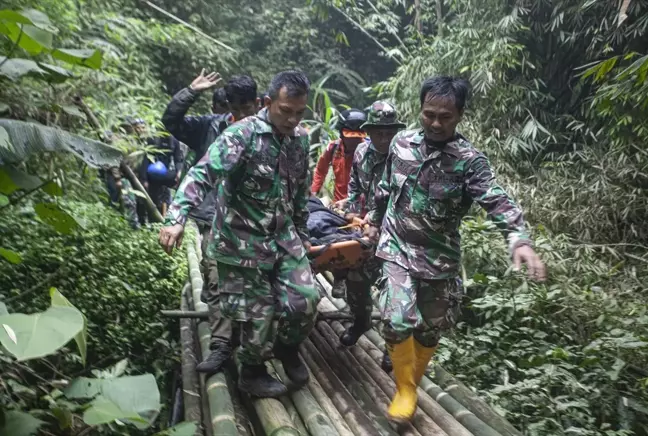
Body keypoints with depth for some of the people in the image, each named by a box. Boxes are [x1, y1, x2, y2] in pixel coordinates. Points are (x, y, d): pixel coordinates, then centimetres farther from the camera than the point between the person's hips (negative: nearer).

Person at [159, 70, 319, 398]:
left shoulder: (301, 139, 4)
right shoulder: (242, 135, -17)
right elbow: (203, 174, -27)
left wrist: (301, 233, 20)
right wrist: (176, 218, -40)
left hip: (283, 237, 6)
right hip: (242, 241, -6)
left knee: (305, 300, 2)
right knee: (258, 313, 4)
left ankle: (287, 347, 34)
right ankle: (252, 374, 31)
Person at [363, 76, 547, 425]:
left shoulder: (469, 160, -13)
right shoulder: (401, 142, -3)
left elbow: (497, 201, -26)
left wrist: (519, 240, -43)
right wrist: (374, 217, 25)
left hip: (439, 257, 0)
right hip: (397, 248, 1)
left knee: (430, 329, 13)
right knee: (397, 320, -14)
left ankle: (412, 384, 41)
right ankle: (405, 388, 13)